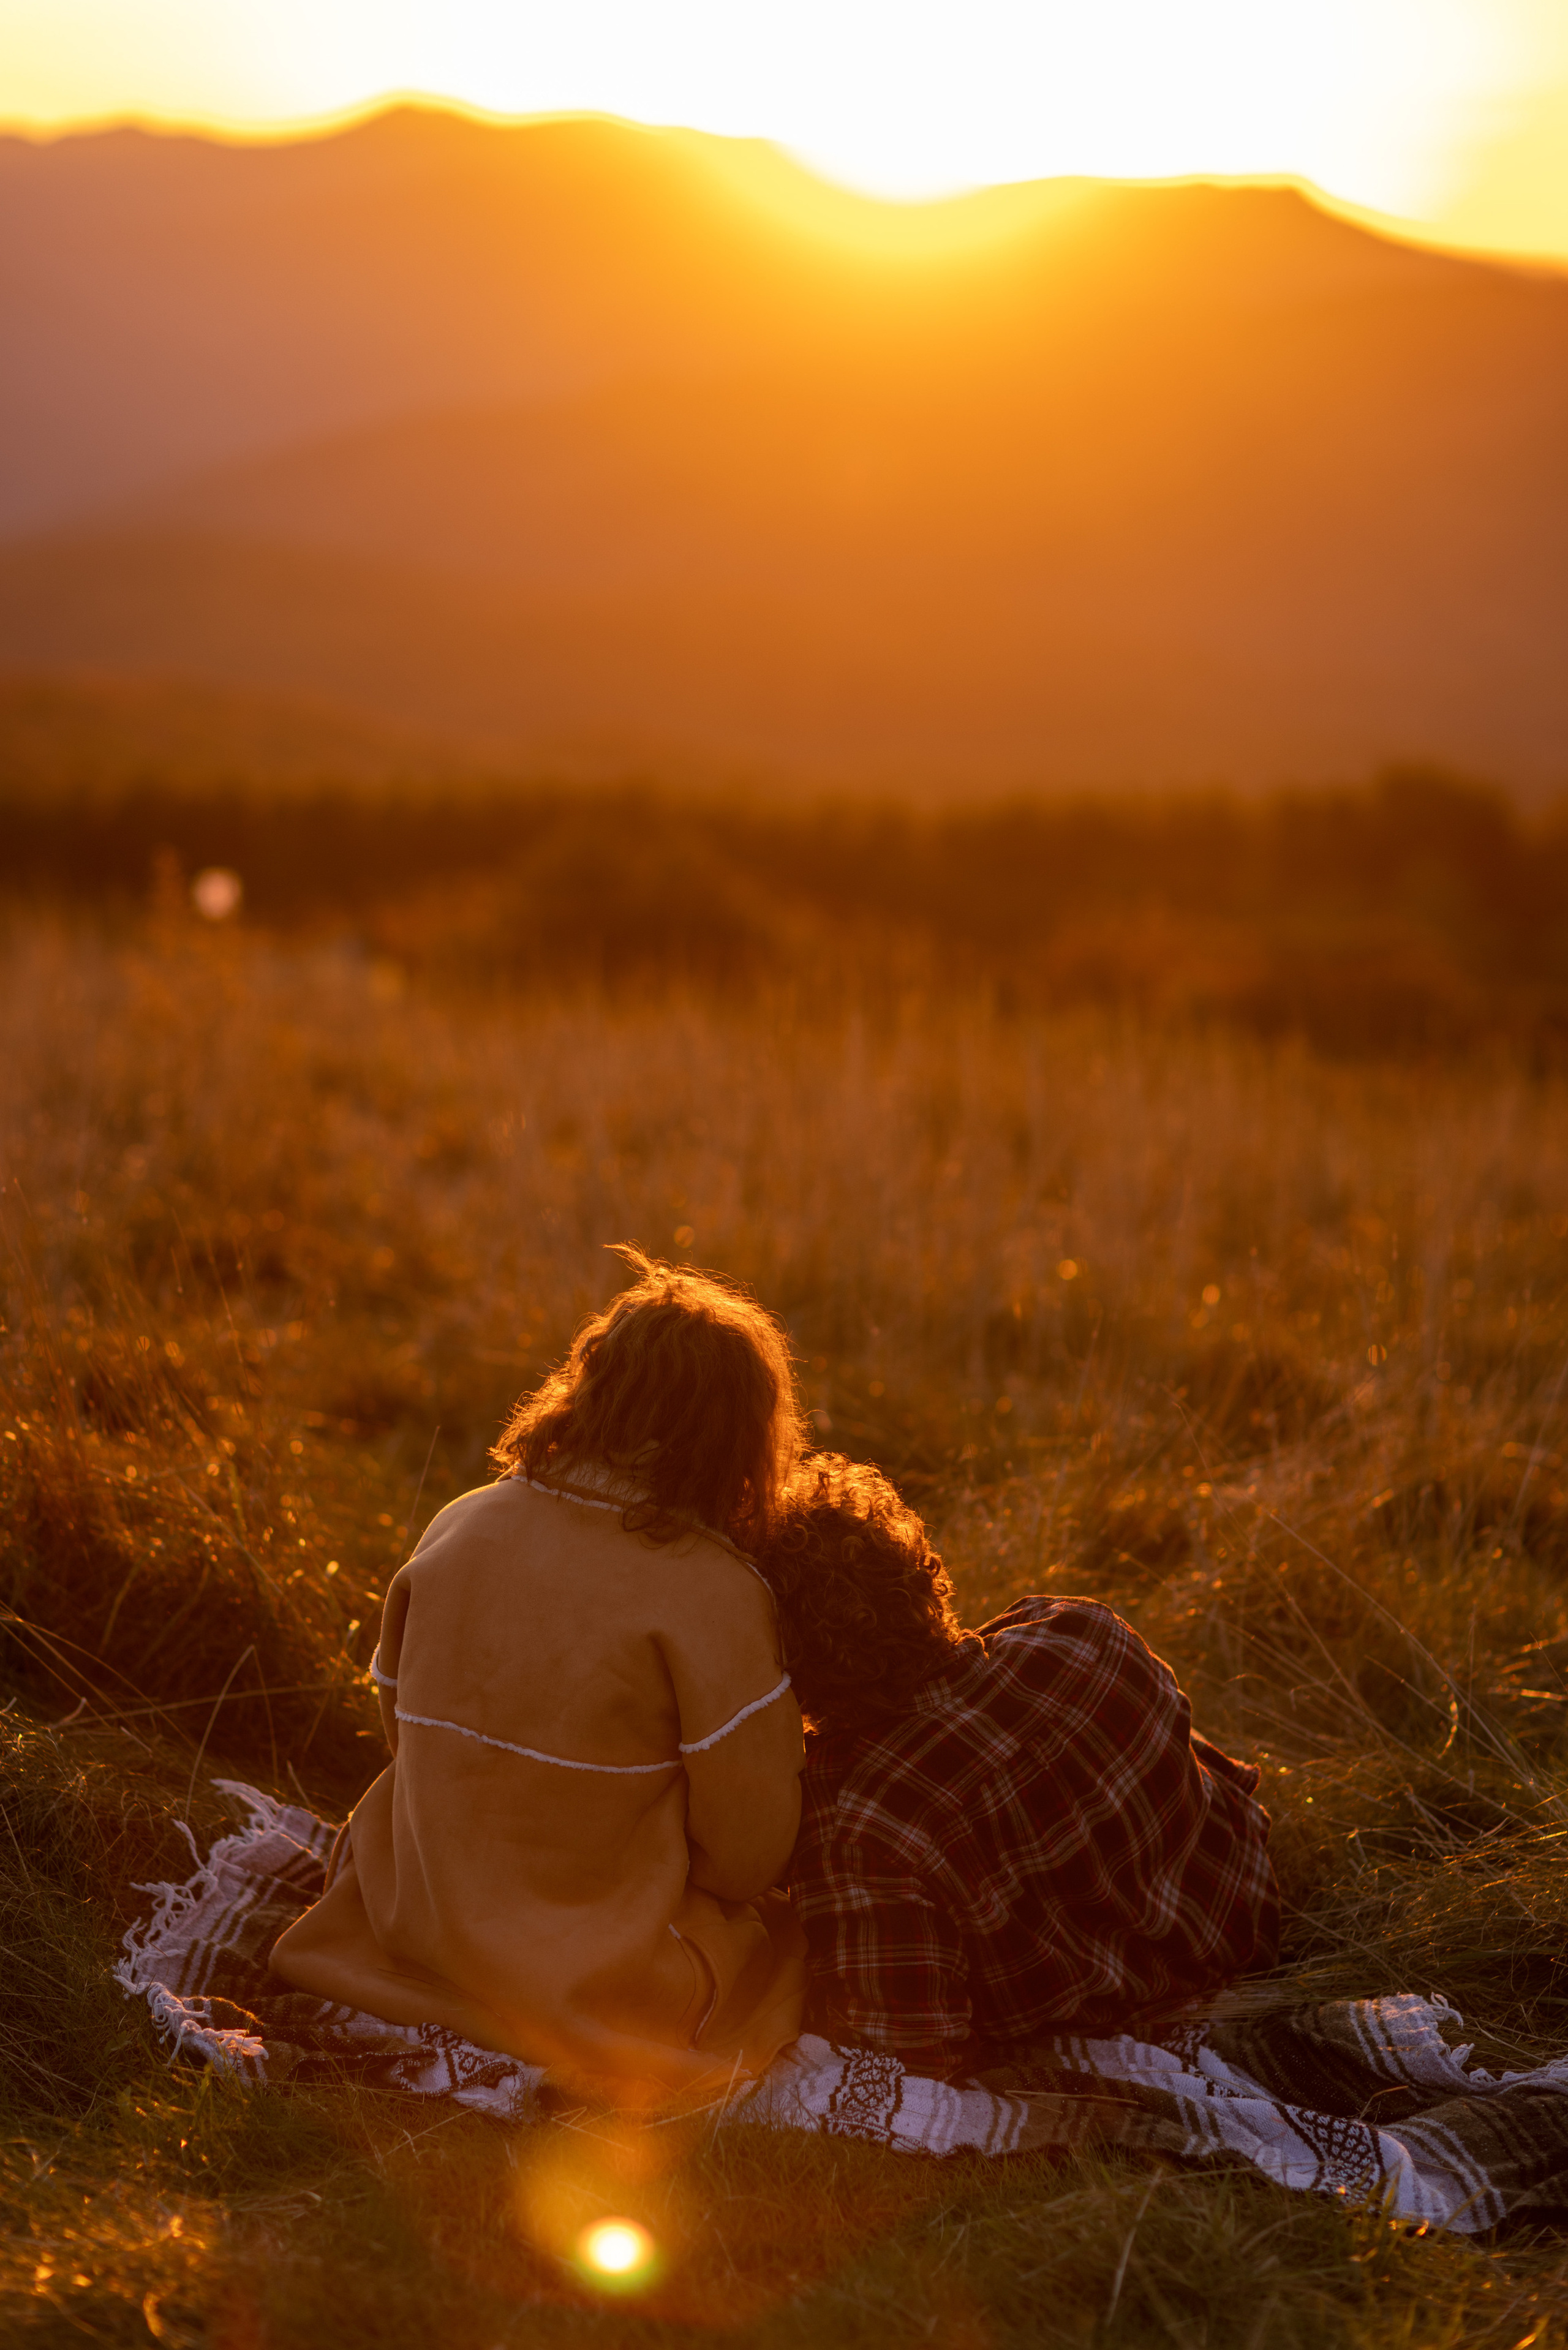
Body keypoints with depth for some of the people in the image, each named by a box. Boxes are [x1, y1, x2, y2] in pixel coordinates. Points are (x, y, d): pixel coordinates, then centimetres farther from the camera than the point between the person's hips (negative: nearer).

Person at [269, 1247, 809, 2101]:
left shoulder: (456, 1528, -3)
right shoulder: (711, 1592, -19)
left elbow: (403, 1718, 10)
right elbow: (746, 1851, -12)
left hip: (417, 1943, 6)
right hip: (613, 1986, -6)